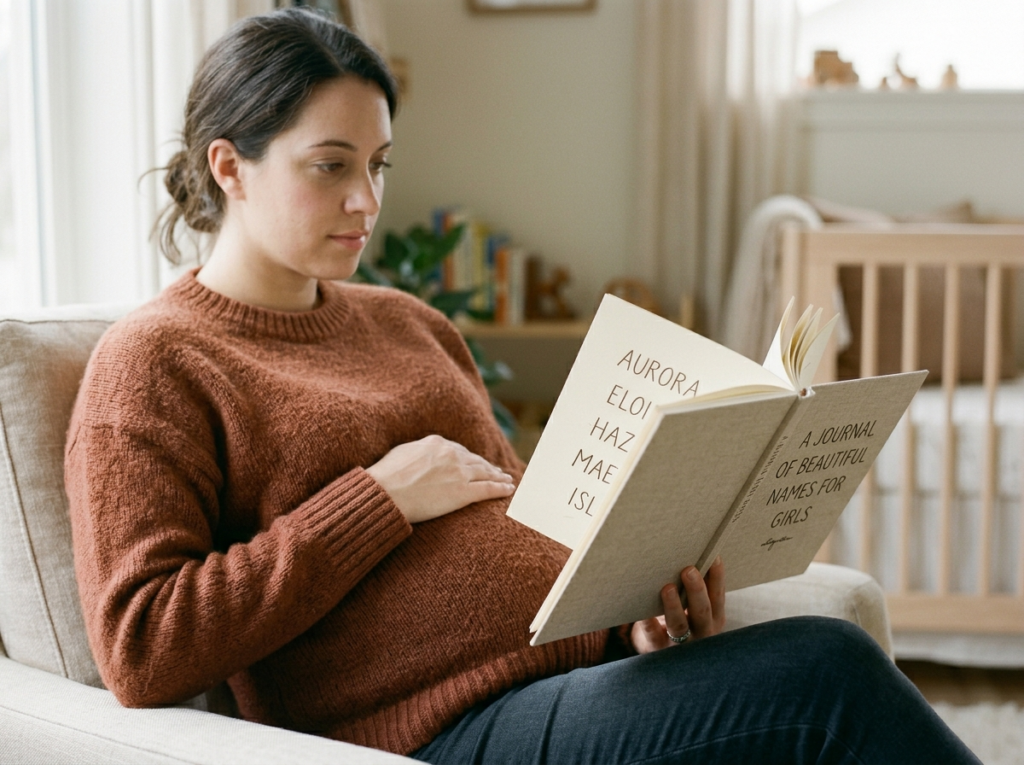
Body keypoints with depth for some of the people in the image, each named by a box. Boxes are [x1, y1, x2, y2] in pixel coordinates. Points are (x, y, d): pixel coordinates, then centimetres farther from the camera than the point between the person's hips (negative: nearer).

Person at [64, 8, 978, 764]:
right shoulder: (153, 363, 1)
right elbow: (140, 653, -9)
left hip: (588, 670, 7)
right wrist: (381, 499, -11)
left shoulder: (409, 324, 23)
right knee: (823, 669, -26)